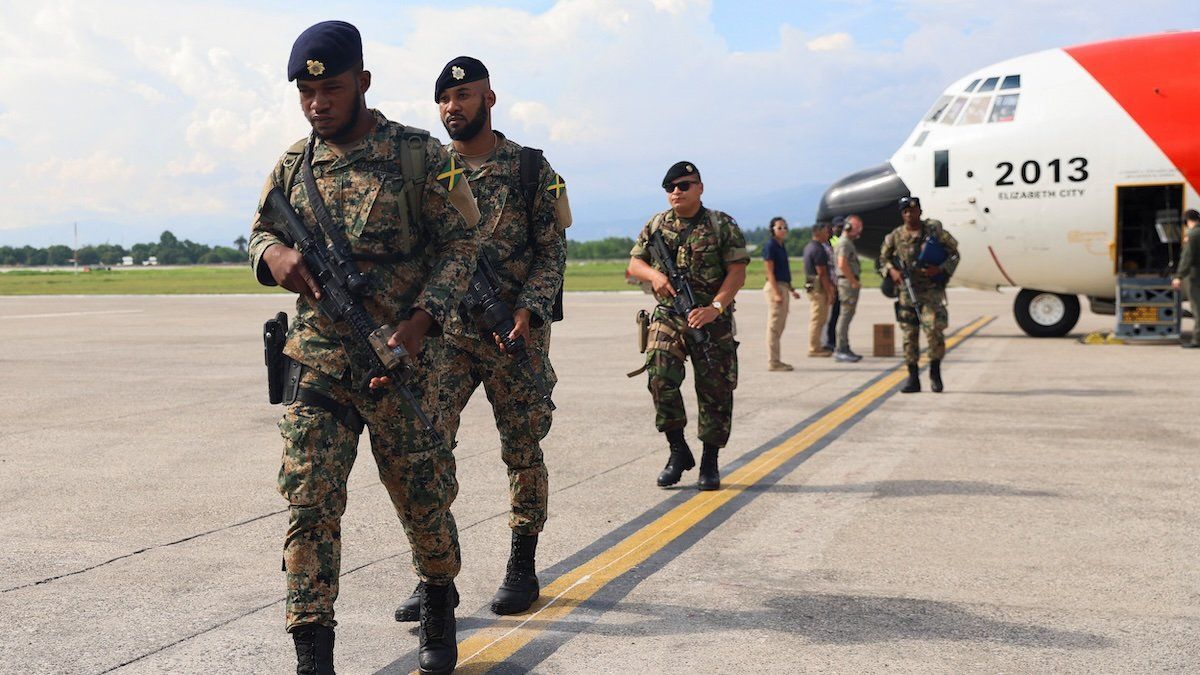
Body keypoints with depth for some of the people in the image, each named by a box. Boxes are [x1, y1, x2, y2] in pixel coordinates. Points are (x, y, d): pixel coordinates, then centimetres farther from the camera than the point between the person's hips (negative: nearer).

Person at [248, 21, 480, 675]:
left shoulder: (419, 155, -4)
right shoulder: (293, 163, 8)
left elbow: (459, 243, -4)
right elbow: (260, 230, 18)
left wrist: (421, 320, -18)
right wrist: (274, 254, -8)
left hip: (399, 357, -2)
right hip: (315, 361, 3)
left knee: (423, 493, 9)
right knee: (309, 500, -4)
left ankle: (439, 603, 36)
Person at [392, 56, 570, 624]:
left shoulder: (531, 167, 1)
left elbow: (552, 249, -1)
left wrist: (529, 308, -16)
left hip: (516, 330, -2)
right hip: (445, 331, 2)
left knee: (522, 450, 5)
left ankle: (522, 570, 19)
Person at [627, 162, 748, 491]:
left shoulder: (723, 225, 0)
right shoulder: (657, 225, 10)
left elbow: (737, 272, -6)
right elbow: (634, 263, 15)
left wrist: (715, 308, -19)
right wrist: (653, 274, -9)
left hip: (712, 319, -1)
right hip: (668, 317, 2)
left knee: (715, 390, 2)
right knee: (661, 377, -16)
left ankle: (710, 463, 15)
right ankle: (678, 451, 0)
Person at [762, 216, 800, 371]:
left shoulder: (782, 246, 16)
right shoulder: (770, 246, -11)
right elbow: (770, 272, -15)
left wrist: (791, 290, 21)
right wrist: (776, 292, -21)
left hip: (783, 287, 9)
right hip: (775, 287, -9)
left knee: (780, 325, 12)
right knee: (774, 326, -6)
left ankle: (775, 361, 17)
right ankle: (773, 362, -3)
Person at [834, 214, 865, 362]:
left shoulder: (849, 243, 20)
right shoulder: (844, 243, -12)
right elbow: (842, 264, -23)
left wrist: (856, 281, 15)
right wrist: (854, 281, -18)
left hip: (851, 283, 11)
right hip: (847, 282, -11)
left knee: (847, 316, 12)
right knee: (846, 315, -10)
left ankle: (844, 349, 17)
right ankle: (840, 350, -10)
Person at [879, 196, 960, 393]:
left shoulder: (934, 231, 0)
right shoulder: (895, 236, 6)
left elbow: (954, 253, 4)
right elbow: (883, 257, 18)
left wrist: (940, 269, -13)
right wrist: (891, 270, -3)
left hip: (931, 290, -2)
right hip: (907, 290, 3)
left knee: (935, 330, -14)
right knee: (909, 336, 3)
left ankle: (935, 372, 5)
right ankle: (912, 378, 11)